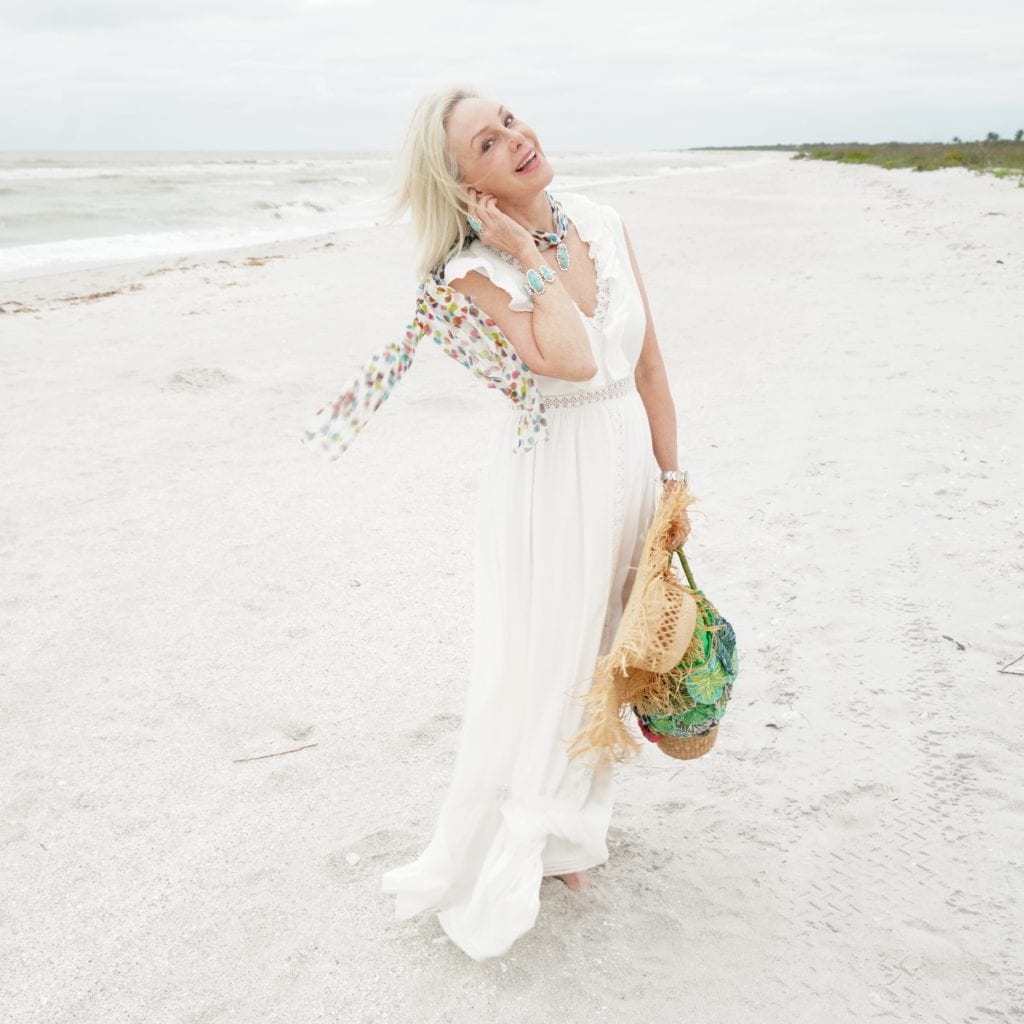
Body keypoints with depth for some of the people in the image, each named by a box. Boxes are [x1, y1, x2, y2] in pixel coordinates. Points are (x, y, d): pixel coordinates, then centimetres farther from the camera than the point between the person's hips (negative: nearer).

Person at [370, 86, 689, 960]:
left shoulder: (604, 224, 1)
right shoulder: (477, 268, -14)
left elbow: (648, 364, 6)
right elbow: (572, 361, -30)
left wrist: (670, 478, 7)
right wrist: (529, 254, -20)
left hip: (629, 460, 6)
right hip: (550, 477, -5)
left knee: (601, 657, 17)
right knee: (536, 668, 3)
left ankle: (568, 832, 39)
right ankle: (499, 868, 25)